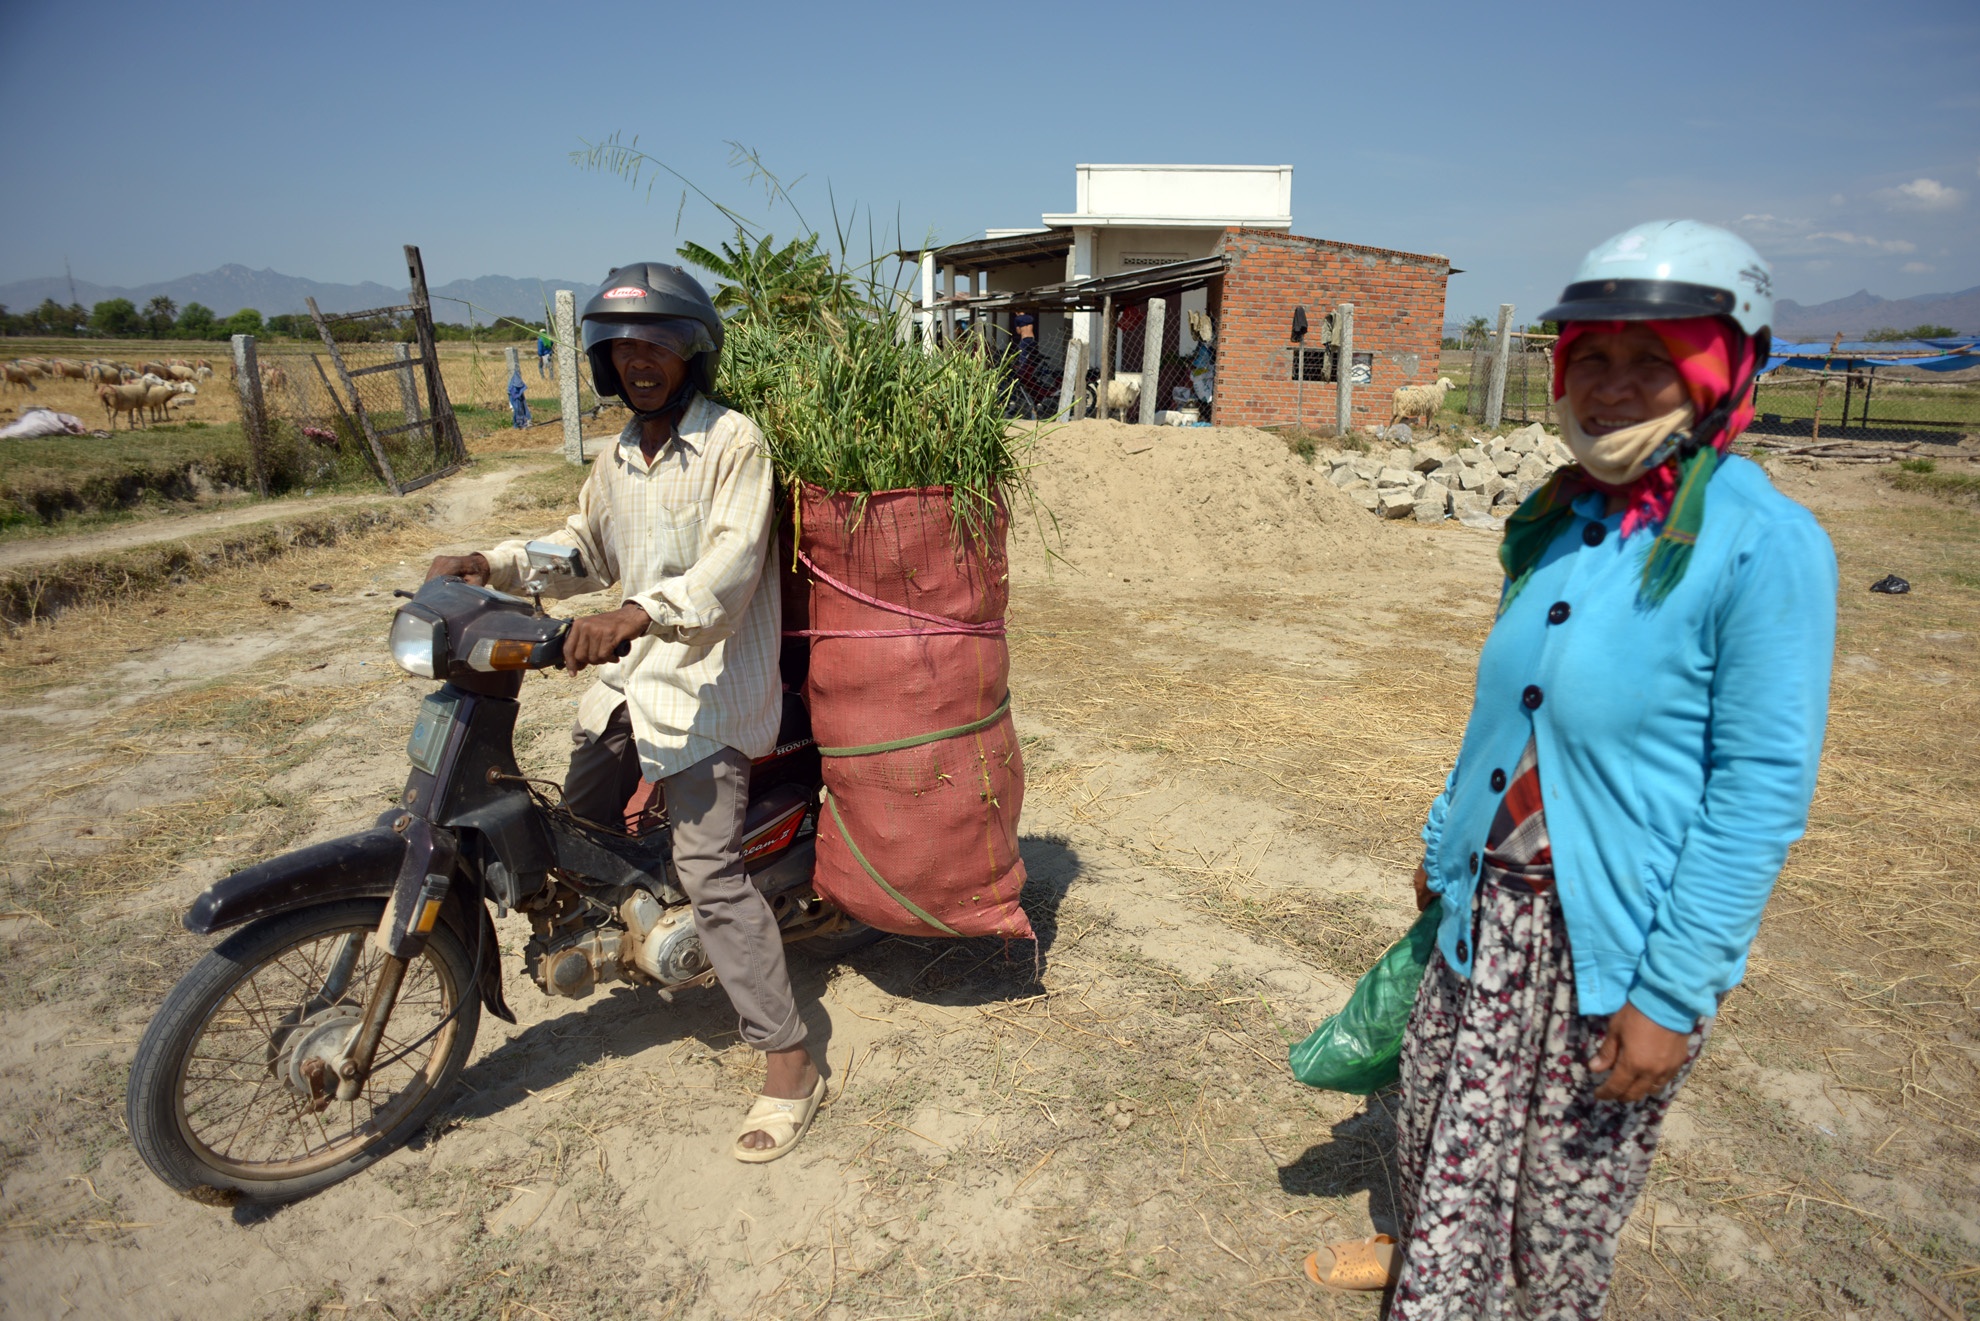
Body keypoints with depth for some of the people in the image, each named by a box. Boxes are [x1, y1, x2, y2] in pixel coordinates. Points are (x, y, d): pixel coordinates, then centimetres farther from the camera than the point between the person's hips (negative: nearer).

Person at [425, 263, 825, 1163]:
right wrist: (492, 565, 9)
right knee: (580, 823, 19)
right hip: (630, 677, 9)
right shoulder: (618, 460, 14)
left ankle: (788, 1062, -3)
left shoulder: (732, 443, -12)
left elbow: (731, 564, -25)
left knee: (709, 874, -13)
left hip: (709, 682, -8)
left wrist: (639, 611, -41)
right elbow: (586, 549, 25)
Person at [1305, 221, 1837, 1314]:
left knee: (1569, 1175, 14)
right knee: (1445, 1114, 23)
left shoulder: (1764, 545, -17)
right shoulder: (1557, 521, 3)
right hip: (1492, 901, 6)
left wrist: (1674, 991, -17)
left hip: (1617, 927, -6)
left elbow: (1763, 793, -18)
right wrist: (1446, 838, 18)